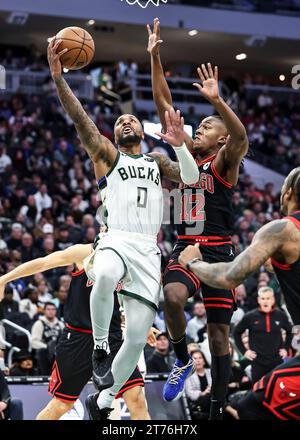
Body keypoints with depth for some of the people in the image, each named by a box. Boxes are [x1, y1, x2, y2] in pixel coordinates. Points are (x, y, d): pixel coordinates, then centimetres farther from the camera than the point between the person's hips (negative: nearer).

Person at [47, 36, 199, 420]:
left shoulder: (157, 161, 24)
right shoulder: (107, 155, 15)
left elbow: (191, 178, 6)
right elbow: (80, 119, 0)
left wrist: (179, 144, -11)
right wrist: (58, 77, -13)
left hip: (148, 250, 3)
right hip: (116, 241, -3)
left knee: (137, 338, -3)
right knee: (105, 278, -41)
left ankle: (104, 399, 14)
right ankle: (100, 348, -19)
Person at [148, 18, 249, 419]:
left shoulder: (224, 161, 0)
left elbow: (241, 136, -23)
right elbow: (164, 106, 8)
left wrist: (217, 100, -38)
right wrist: (155, 58, 2)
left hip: (218, 250, -3)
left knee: (219, 336, 1)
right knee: (172, 297, -29)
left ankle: (217, 412, 10)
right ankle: (182, 360, -3)